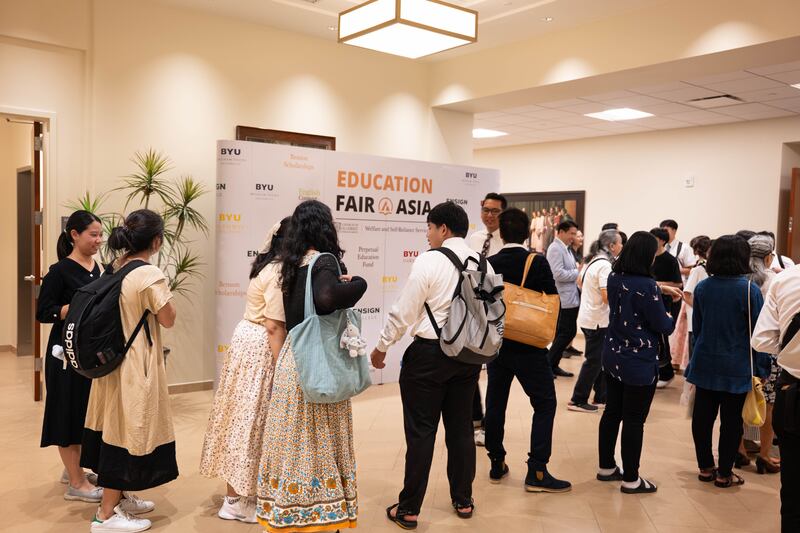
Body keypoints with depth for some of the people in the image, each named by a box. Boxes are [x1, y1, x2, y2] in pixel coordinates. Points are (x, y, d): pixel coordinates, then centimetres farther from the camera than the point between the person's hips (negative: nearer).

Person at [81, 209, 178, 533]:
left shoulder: (115, 268, 5)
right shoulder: (150, 275, -20)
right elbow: (168, 319, -11)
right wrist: (165, 295, 2)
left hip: (113, 357, 9)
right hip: (137, 363, -9)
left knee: (117, 427, 18)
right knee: (129, 430, 2)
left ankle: (120, 497, 34)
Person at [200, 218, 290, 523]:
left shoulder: (270, 267, 12)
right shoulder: (278, 273, -18)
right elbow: (275, 328, -21)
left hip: (249, 339, 9)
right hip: (260, 348, -9)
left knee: (241, 414, 14)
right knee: (250, 418, 0)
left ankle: (236, 492, 26)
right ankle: (238, 501, 12)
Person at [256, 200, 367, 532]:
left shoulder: (294, 264, 9)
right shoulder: (323, 261, -13)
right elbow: (325, 300, -32)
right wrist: (357, 283, -15)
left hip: (292, 358, 7)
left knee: (295, 440, 14)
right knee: (318, 443, 4)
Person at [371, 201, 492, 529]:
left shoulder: (429, 261, -13)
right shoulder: (484, 264, 4)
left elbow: (403, 312, -12)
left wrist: (381, 347, 1)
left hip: (429, 354, -6)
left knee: (421, 431, 2)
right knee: (460, 427, 17)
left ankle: (409, 510, 12)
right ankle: (463, 501, 29)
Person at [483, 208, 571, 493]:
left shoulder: (489, 264, -1)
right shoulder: (537, 262, -11)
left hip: (496, 344, 4)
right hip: (528, 346, -4)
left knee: (495, 403, 13)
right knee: (544, 404, 4)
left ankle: (497, 464, 21)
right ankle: (537, 471, 1)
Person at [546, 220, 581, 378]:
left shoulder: (565, 249, 16)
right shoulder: (555, 248, -15)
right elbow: (558, 274, -24)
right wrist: (578, 273, -14)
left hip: (571, 298, 10)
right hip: (564, 300, -10)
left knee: (568, 332, 14)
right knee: (566, 333, -5)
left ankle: (553, 364, 22)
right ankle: (547, 364, 4)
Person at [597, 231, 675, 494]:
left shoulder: (614, 278, 0)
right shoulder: (647, 286, -22)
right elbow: (663, 326, -14)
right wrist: (671, 318, 8)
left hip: (613, 357, 7)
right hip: (640, 363, -7)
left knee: (612, 412, 16)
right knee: (634, 420, 3)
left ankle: (606, 467, 29)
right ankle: (631, 480, 14)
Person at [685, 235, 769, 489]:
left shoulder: (702, 287, 0)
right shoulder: (749, 290, -13)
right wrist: (758, 368, -1)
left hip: (705, 363, 4)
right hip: (736, 367, -4)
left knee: (702, 416, 12)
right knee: (731, 420, 8)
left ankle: (705, 467, 24)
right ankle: (724, 474, 17)